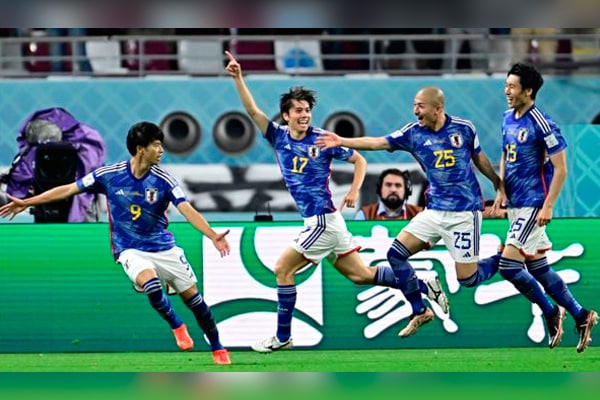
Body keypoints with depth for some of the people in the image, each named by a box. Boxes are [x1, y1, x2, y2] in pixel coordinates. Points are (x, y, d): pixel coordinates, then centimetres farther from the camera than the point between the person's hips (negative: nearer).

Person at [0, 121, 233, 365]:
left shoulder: (163, 180, -12)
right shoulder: (109, 175, -12)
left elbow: (187, 210, -21)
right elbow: (68, 190, -2)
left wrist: (212, 235, -38)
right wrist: (26, 203, 1)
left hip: (164, 247, 2)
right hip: (131, 250, -2)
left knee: (192, 296, 2)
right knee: (151, 283, -32)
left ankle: (217, 348, 23)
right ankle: (176, 326, -6)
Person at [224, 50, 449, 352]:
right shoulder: (279, 136, 6)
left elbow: (359, 160, 2)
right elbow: (252, 110, 1)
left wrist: (354, 190, -11)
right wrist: (238, 78, -10)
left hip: (323, 220, -6)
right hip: (317, 221, 6)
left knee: (282, 269, -6)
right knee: (360, 275, 9)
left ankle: (282, 337, 2)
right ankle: (424, 286, 17)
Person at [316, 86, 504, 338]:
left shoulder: (464, 128, -6)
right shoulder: (413, 133, -2)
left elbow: (479, 158, 10)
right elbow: (378, 142, -9)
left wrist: (498, 184, 17)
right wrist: (342, 141, -19)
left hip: (464, 212, -4)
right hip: (435, 210, 4)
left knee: (467, 278, -7)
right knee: (396, 253, -7)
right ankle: (420, 312, 8)